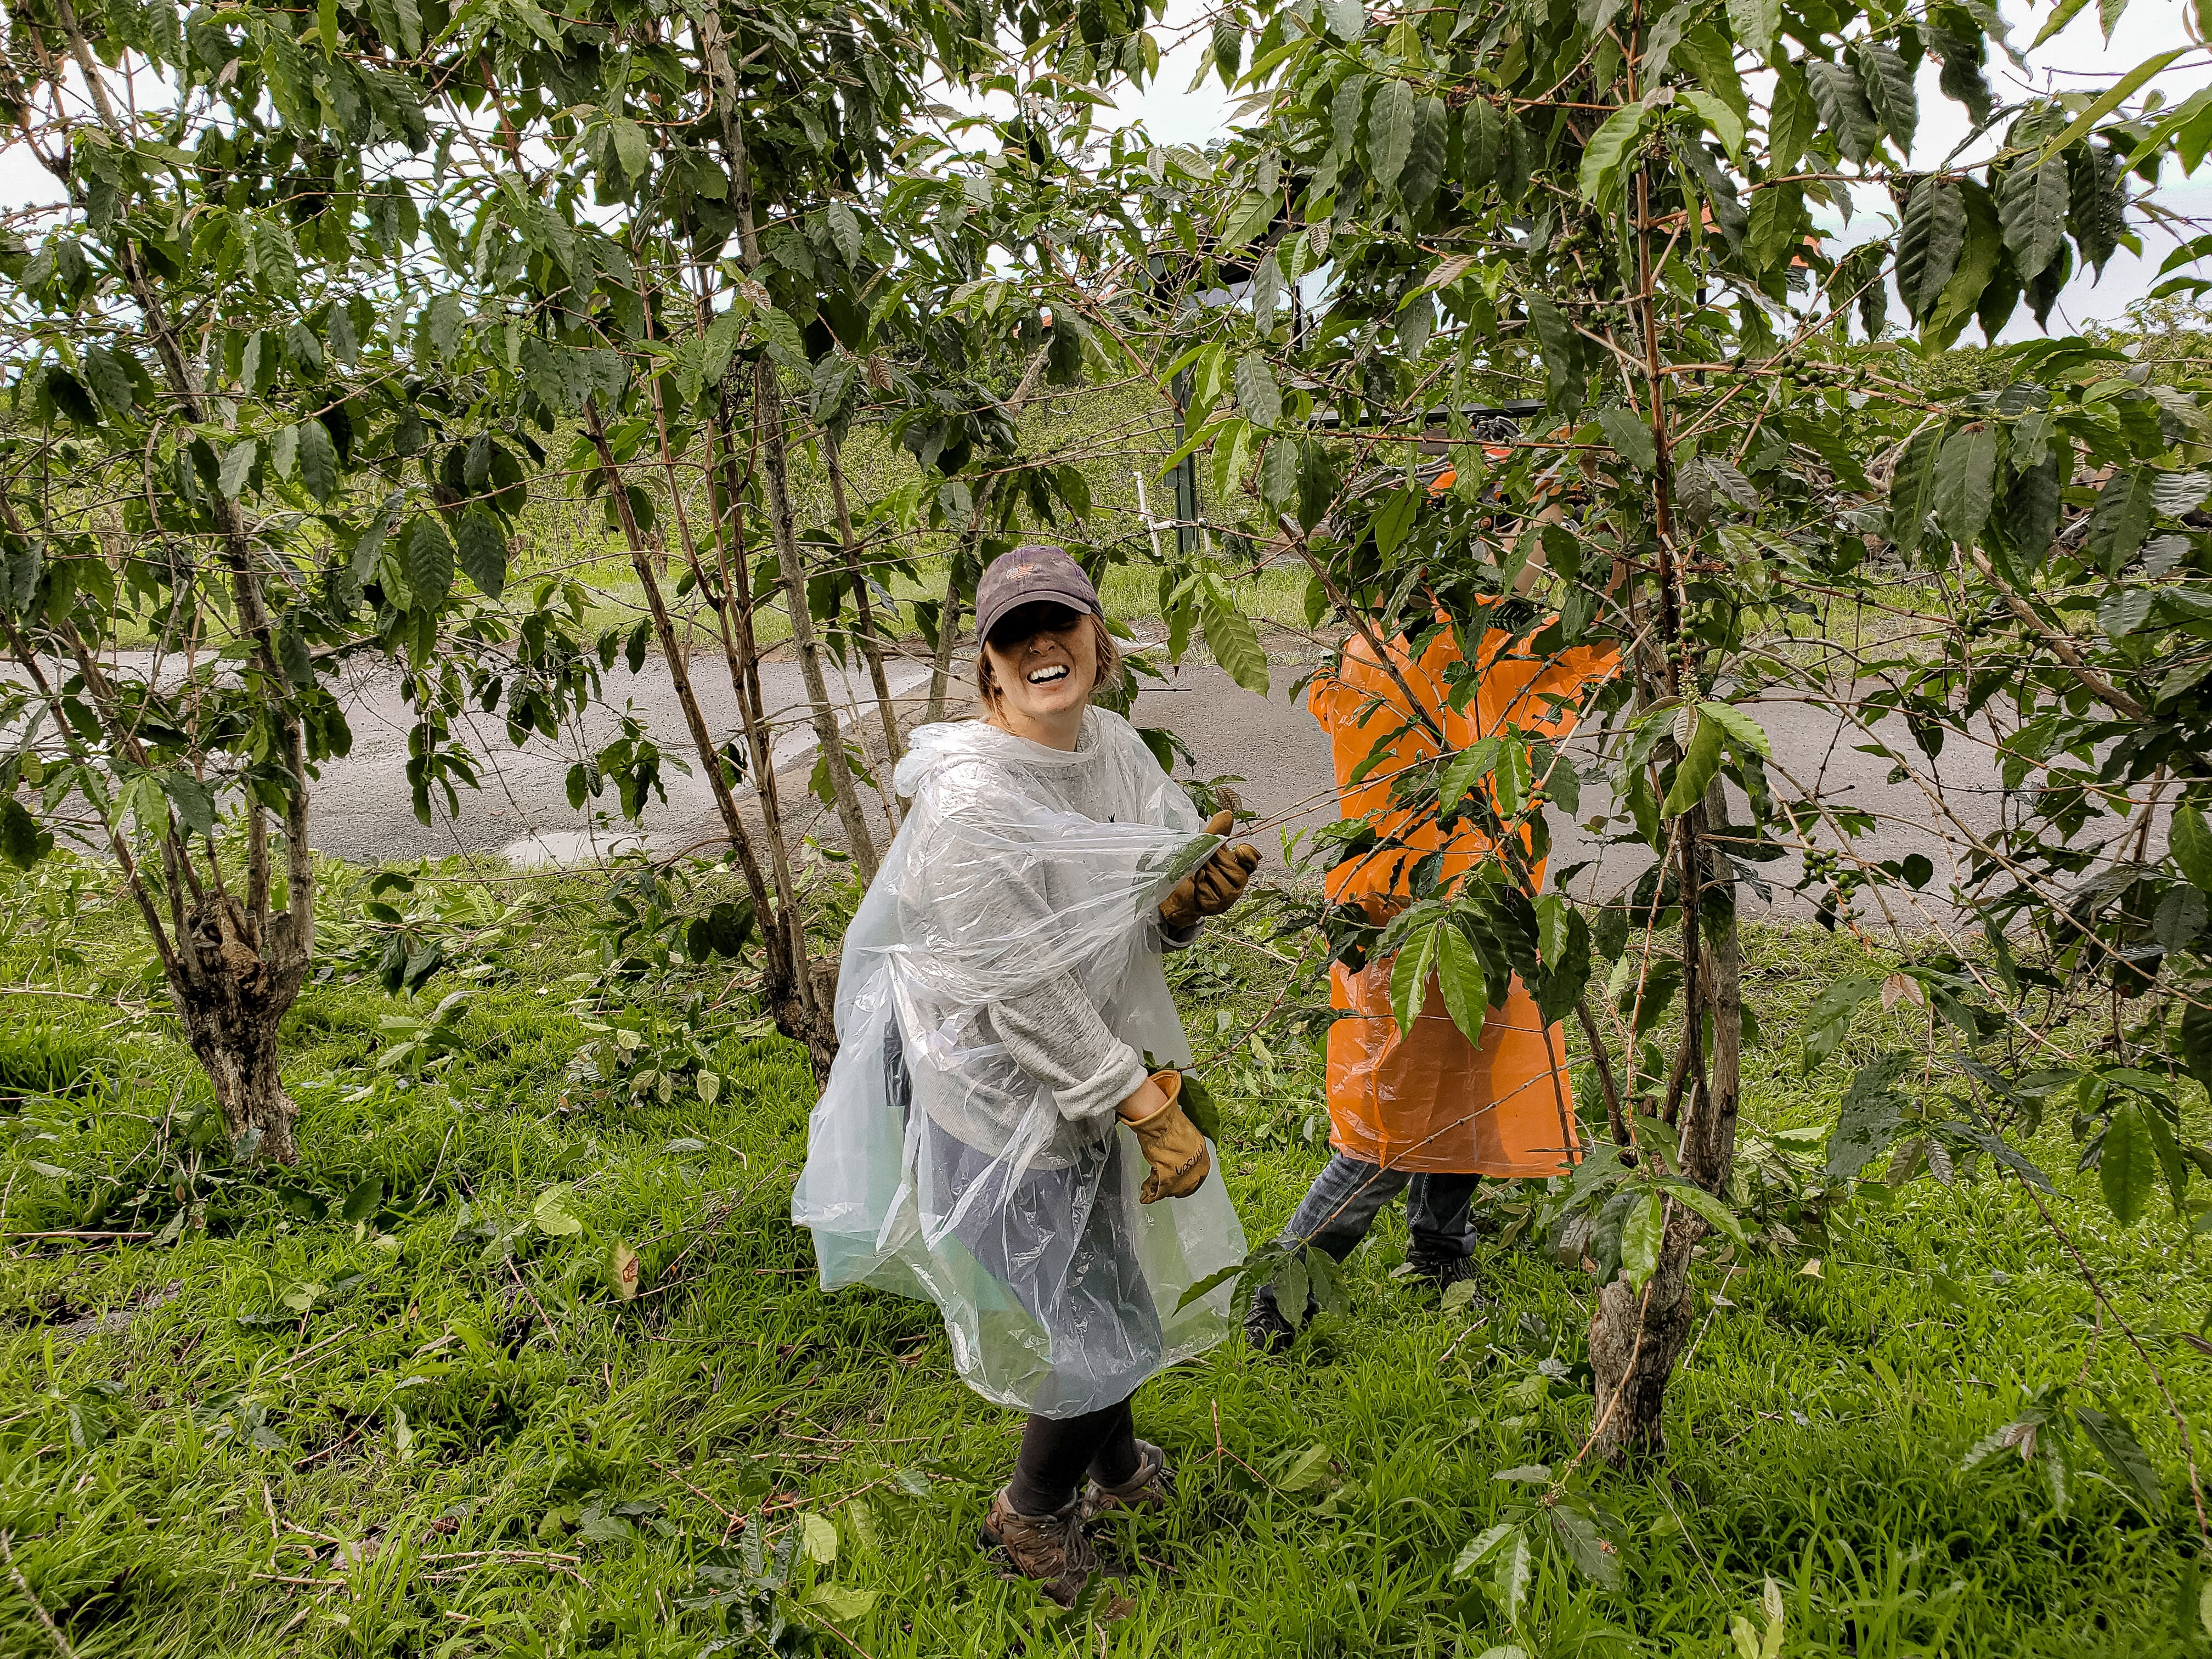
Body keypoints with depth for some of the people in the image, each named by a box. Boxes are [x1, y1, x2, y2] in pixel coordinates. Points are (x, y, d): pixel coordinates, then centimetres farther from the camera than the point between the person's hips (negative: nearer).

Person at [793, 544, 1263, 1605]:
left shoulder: (1113, 745, -4)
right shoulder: (968, 795, -29)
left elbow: (1144, 921, 5)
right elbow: (1027, 996, -26)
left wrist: (1191, 892, -18)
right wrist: (1152, 1109, -20)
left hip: (1105, 1068, 8)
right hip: (1008, 1100, -8)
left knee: (1119, 1286, 26)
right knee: (1095, 1328, 7)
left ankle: (1114, 1467, 56)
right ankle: (1030, 1514, 37)